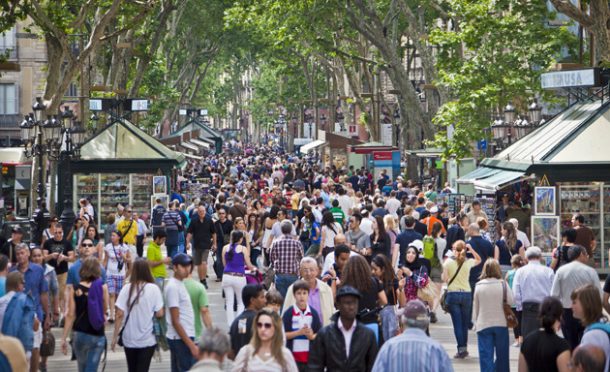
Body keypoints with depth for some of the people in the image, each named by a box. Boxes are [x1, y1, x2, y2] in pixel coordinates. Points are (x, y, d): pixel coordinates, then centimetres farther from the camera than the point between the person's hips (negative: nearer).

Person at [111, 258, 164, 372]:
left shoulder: (127, 289, -5)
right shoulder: (153, 289, -8)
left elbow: (119, 315, -7)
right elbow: (159, 314, -9)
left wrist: (115, 337, 0)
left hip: (129, 339, 2)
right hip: (147, 339, -2)